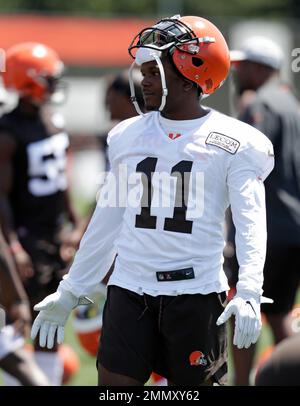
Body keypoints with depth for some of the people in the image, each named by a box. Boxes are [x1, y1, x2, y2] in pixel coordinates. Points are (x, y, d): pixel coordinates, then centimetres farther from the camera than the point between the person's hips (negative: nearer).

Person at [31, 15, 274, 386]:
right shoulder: (127, 136, 12)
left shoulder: (233, 142, -3)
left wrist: (249, 293, -25)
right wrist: (70, 292, 19)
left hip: (195, 292, -4)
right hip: (130, 290, 4)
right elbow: (106, 221, 18)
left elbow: (251, 223, -11)